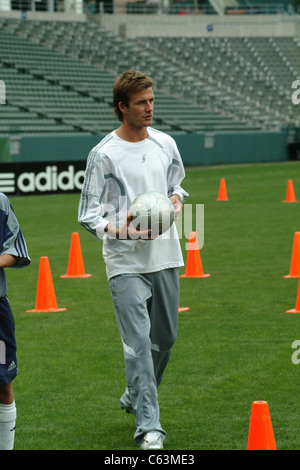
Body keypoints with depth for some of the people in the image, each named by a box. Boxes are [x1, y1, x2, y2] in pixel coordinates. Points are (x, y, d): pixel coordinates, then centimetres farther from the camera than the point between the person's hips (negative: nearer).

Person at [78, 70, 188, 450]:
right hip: (125, 263, -6)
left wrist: (177, 199, 0)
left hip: (165, 257, 6)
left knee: (165, 337, 15)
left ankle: (136, 397, 40)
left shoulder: (165, 144, 7)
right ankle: (148, 427, -12)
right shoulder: (103, 155, -9)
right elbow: (89, 214, -7)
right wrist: (119, 229, -25)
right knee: (138, 343, -13)